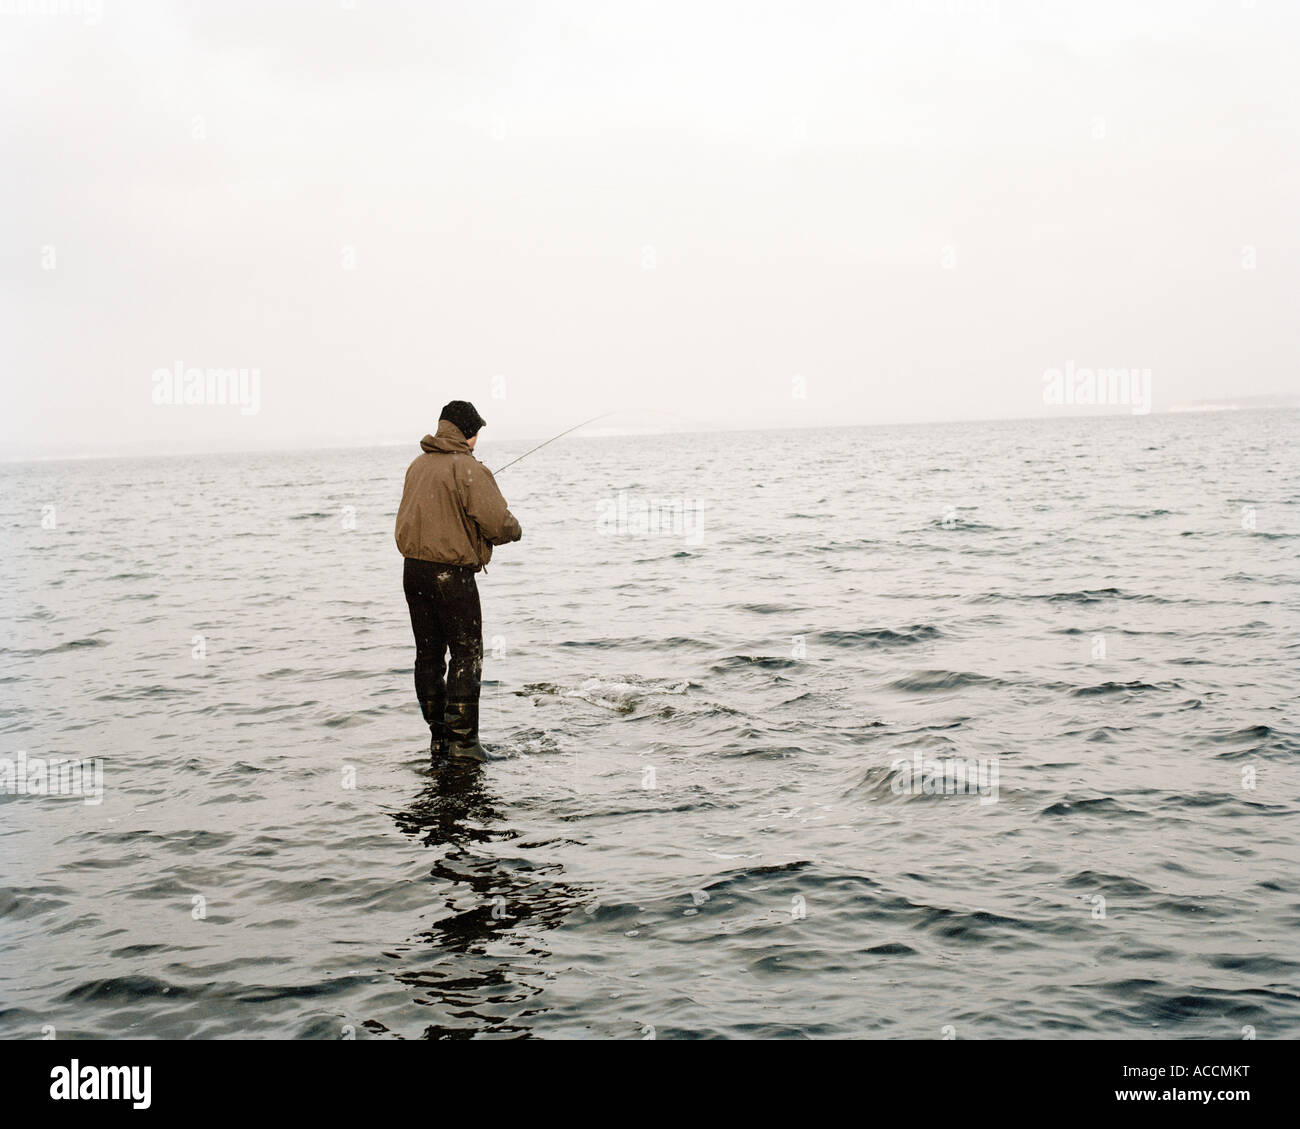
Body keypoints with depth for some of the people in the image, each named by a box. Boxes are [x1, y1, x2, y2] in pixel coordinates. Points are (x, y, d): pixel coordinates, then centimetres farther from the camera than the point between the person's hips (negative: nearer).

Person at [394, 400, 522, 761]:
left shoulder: (417, 465, 11)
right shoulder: (469, 469, -13)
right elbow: (498, 524, -18)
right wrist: (514, 530, 3)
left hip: (413, 569, 7)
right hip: (451, 573, -7)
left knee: (428, 655, 12)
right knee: (466, 653, -1)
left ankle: (438, 736, 19)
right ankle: (463, 737, -4)